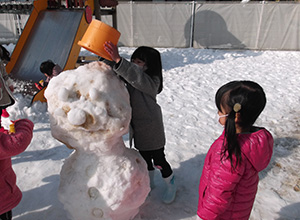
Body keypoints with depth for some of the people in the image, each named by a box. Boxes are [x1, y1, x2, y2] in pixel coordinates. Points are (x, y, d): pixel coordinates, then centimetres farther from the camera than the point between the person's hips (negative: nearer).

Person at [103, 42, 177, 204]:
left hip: (151, 129, -8)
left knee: (158, 160, 7)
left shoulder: (152, 82, -26)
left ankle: (171, 185, 34)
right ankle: (150, 182, 49)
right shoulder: (131, 79, 1)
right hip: (137, 127, 8)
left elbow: (138, 77, -45)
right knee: (144, 157, 24)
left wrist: (118, 60, -55)